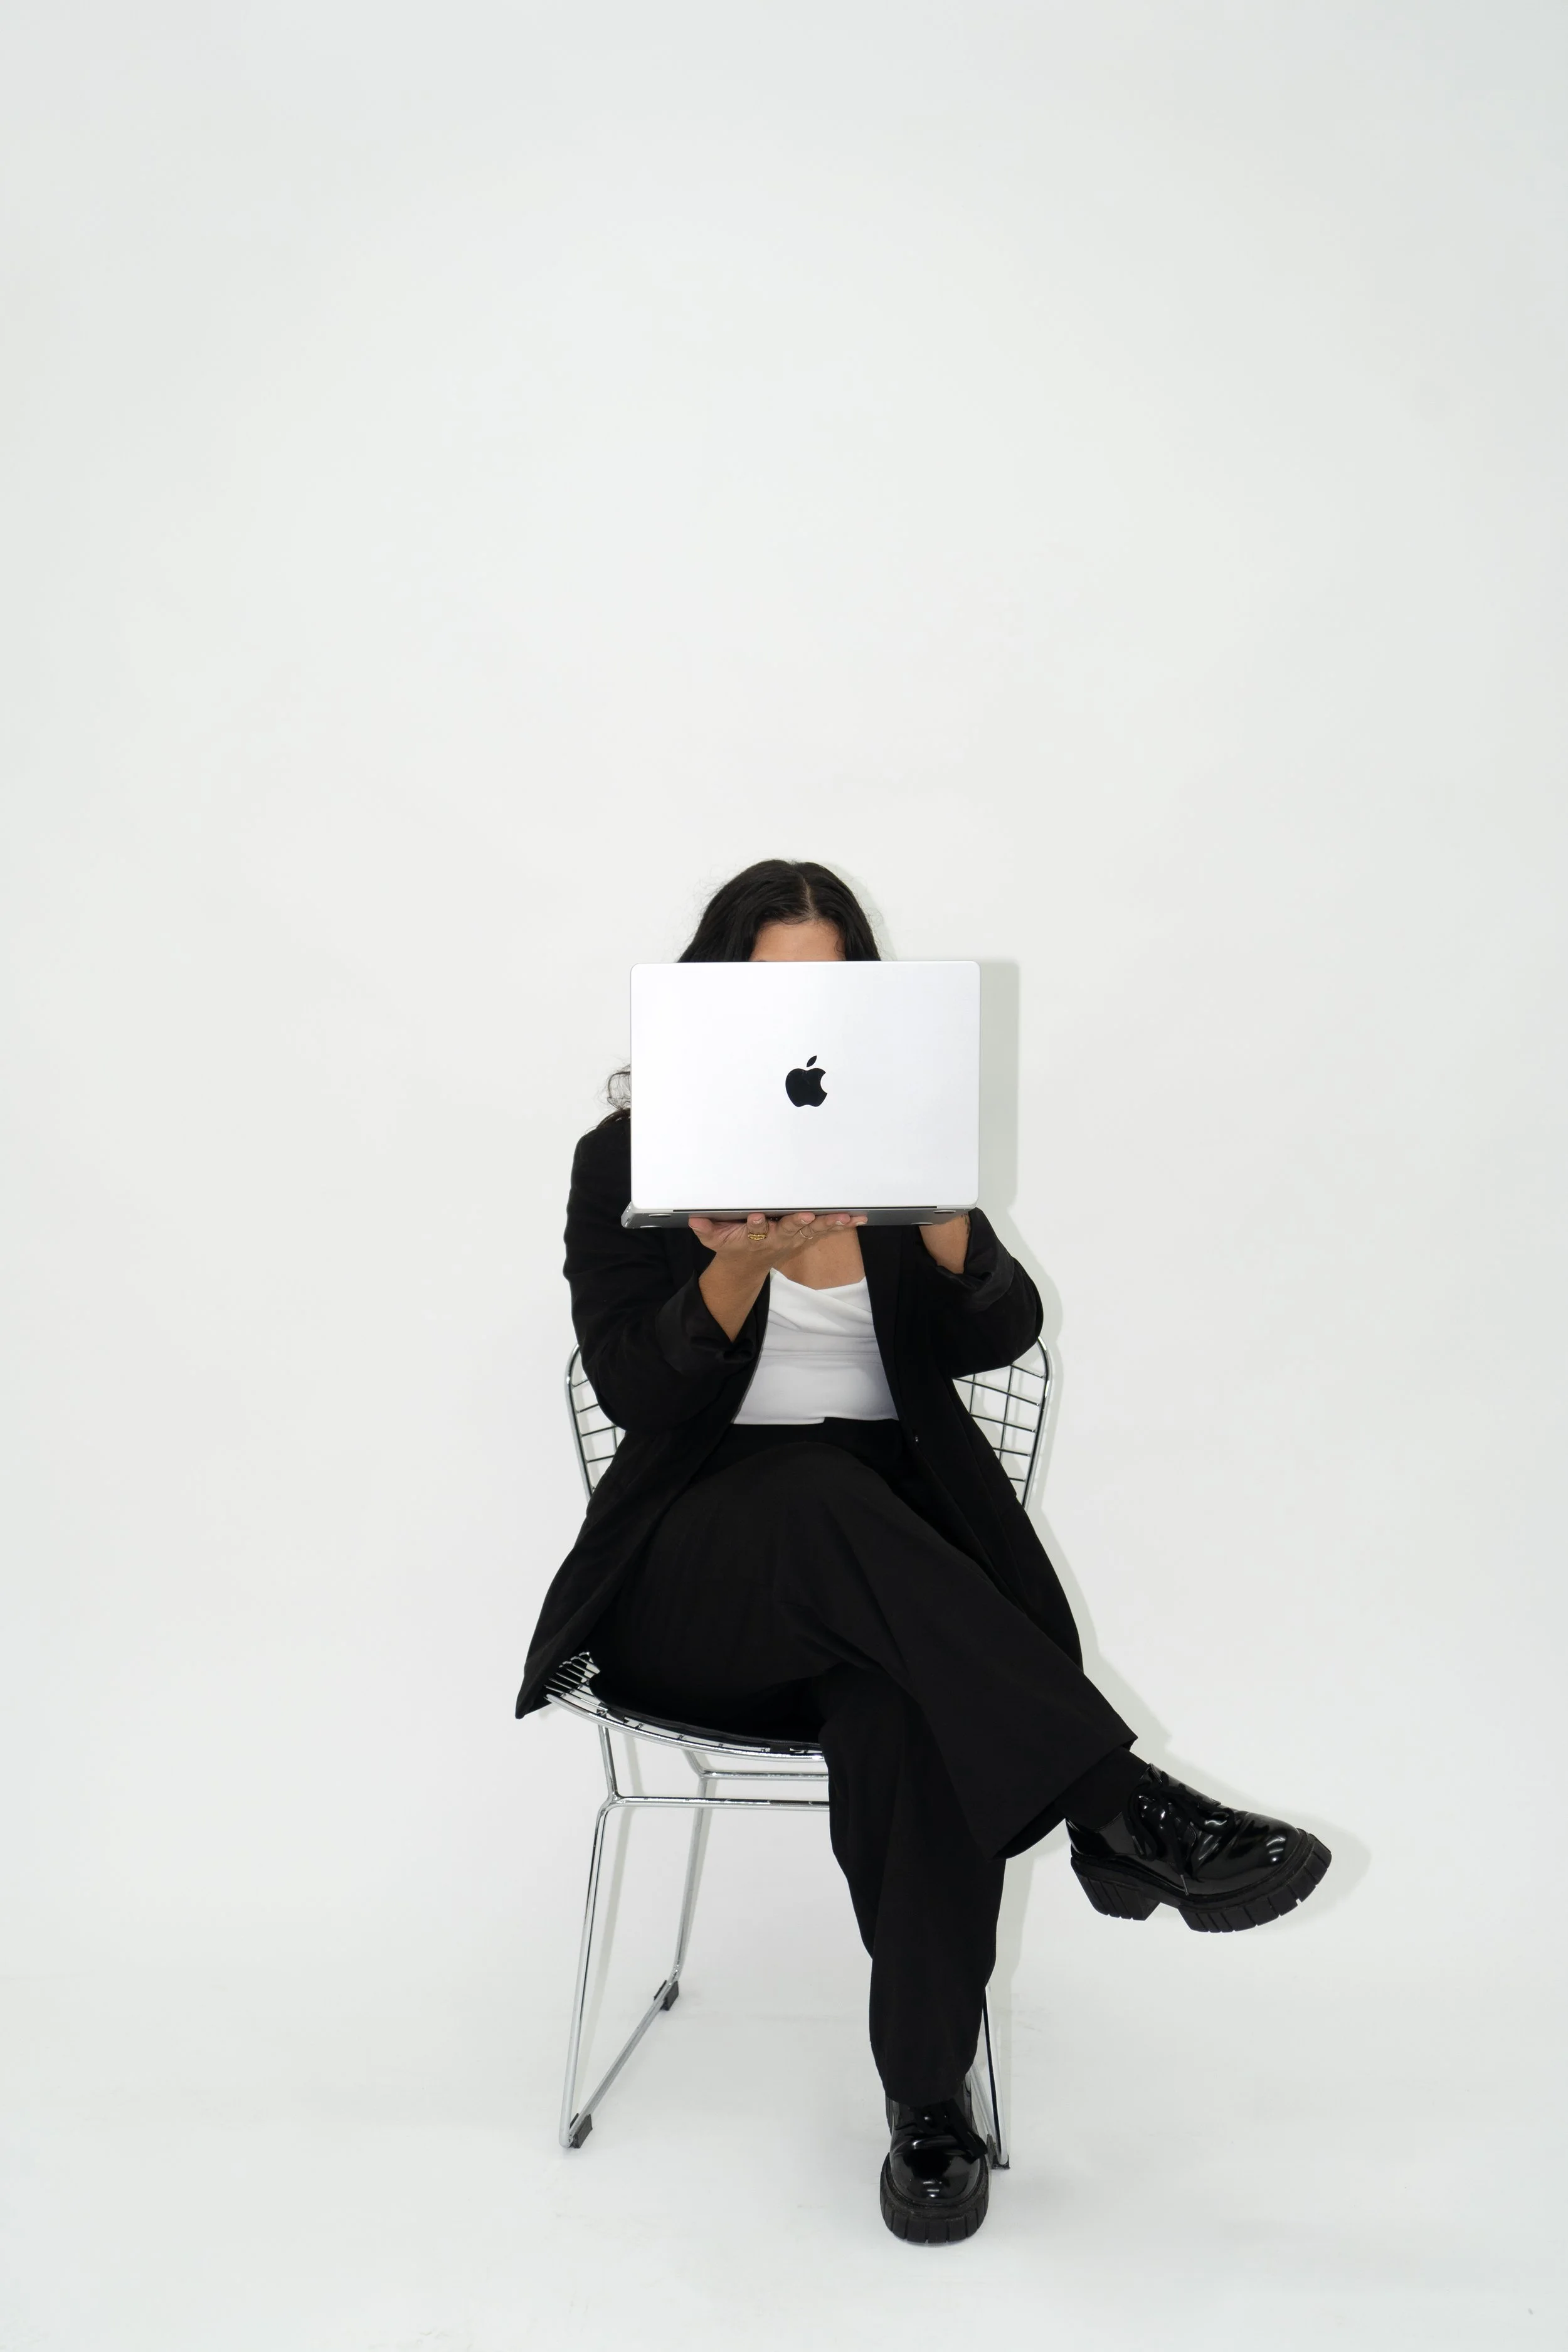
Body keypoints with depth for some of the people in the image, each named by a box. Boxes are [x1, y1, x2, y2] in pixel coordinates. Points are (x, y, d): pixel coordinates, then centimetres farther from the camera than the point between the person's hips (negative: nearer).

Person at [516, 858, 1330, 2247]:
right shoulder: (631, 1158, 3)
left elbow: (1001, 1335, -5)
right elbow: (632, 1388, -9)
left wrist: (945, 1231, -26)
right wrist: (742, 1268, -27)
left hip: (891, 1556, 2)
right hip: (699, 1584, -1)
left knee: (907, 1709, -34)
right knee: (820, 1492, -37)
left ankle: (930, 2096, -21)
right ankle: (1122, 1806, -36)